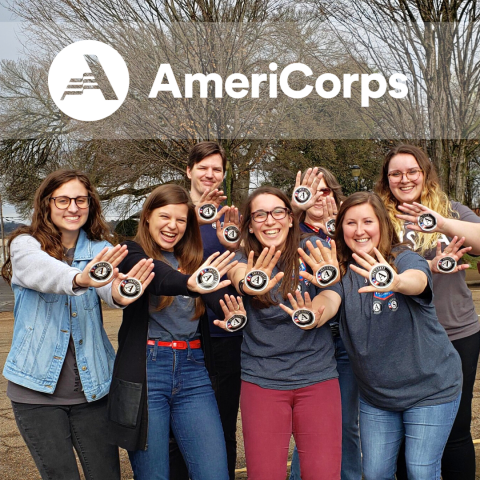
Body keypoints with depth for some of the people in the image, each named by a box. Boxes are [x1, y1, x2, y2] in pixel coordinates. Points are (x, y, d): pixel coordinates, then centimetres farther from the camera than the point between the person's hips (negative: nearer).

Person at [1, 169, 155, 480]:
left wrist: (120, 294, -45)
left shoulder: (99, 250, 2)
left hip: (92, 385, 2)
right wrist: (80, 279, -50)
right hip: (38, 387, -2)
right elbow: (43, 271, -27)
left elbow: (108, 284, -19)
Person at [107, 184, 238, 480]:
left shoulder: (193, 260, 15)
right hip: (146, 370, -3)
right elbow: (156, 274, -24)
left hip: (193, 372, 4)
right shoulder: (132, 254, -1)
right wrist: (189, 283, -44)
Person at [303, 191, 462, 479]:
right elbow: (330, 300, -24)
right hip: (375, 394, 4)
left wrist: (395, 282, -62)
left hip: (429, 388, -3)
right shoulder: (343, 271, -3)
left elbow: (417, 281, -37)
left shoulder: (404, 259, -14)